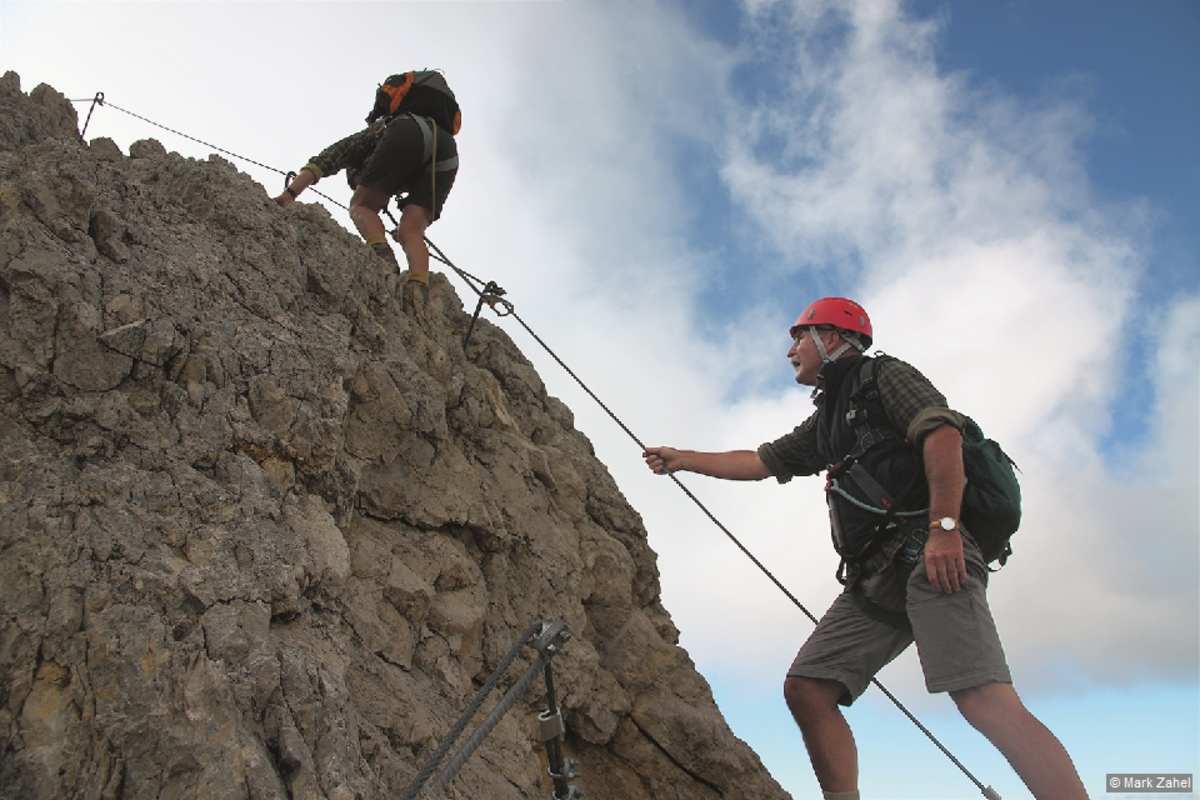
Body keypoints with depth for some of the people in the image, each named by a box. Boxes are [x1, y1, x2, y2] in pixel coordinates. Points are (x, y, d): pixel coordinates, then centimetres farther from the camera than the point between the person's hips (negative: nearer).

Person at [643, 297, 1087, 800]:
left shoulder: (883, 375, 7)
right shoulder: (825, 422, 30)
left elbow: (942, 432, -10)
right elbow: (758, 463, 36)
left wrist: (944, 526, -22)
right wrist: (680, 459, 39)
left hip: (929, 555, -8)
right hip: (874, 578, 9)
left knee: (985, 700, -23)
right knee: (805, 687, -3)